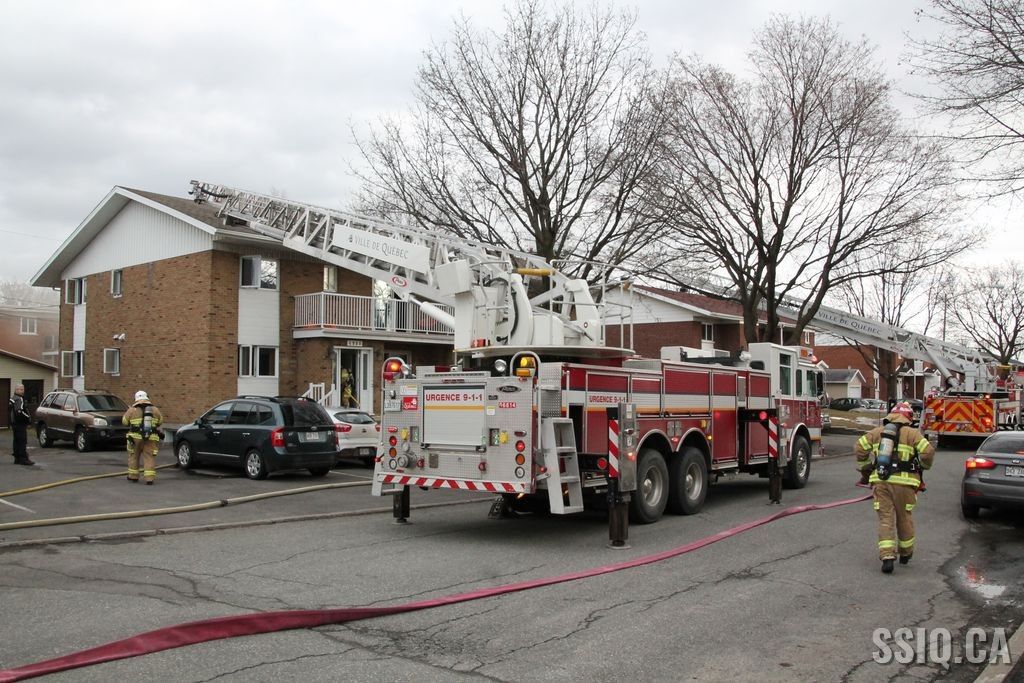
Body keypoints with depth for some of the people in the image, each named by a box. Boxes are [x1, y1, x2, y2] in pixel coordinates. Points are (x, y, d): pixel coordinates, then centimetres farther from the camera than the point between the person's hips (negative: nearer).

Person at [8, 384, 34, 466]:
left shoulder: (12, 399, 18)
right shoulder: (19, 399, -16)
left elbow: (9, 412, 25)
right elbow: (19, 411, -28)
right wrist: (28, 417, -17)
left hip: (14, 423, 11)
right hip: (20, 424, -11)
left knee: (17, 441, 13)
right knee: (23, 441, -10)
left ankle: (17, 458, 17)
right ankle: (24, 459, -11)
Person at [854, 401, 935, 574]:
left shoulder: (877, 432, 10)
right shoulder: (912, 433, 1)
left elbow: (860, 448, 5)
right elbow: (928, 451, -9)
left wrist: (865, 471, 16)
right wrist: (923, 467, 12)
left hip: (880, 481, 2)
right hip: (903, 482, -2)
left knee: (885, 519, 2)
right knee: (904, 518, 15)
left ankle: (887, 557, -11)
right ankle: (905, 553, 32)